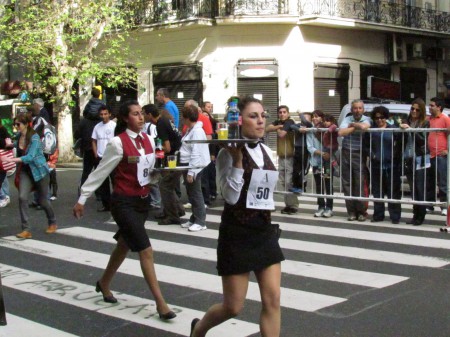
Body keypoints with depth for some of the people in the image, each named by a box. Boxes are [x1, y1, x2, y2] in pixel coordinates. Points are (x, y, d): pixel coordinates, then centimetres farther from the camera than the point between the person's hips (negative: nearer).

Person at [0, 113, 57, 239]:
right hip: (25, 171, 5)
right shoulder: (19, 136, -1)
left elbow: (30, 157, -31)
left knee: (42, 201, 8)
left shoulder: (34, 138, -21)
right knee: (22, 197, -15)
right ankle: (26, 229, -11)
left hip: (39, 171, -5)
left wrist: (12, 160, -38)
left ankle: (52, 223, 35)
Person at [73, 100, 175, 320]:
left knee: (124, 246, 21)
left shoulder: (148, 140, 4)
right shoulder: (118, 143, -15)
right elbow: (101, 172, -11)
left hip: (142, 201, 7)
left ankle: (104, 283, 44)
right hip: (124, 202, -7)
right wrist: (82, 199, -8)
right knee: (146, 251, -11)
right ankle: (160, 303, -6)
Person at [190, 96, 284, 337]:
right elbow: (231, 196, -20)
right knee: (233, 307, 3)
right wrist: (237, 158, -24)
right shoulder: (228, 154, -11)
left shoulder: (267, 152, 8)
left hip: (265, 229, 6)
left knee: (272, 300, -1)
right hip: (237, 232, -6)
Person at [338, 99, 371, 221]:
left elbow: (363, 126, -24)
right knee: (347, 184, 5)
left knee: (360, 184, -4)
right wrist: (355, 127, -11)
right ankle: (351, 211, 14)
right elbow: (341, 132, -12)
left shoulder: (366, 119, 0)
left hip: (359, 155, -3)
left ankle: (362, 212, 8)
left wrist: (352, 124, -8)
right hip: (346, 153, 3)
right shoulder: (347, 119, 6)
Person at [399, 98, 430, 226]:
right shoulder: (406, 122, 10)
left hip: (420, 159, -4)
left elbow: (422, 139, -12)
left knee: (420, 189, -3)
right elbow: (401, 139, 9)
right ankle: (415, 215, 14)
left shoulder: (425, 123, -1)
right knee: (413, 189, 8)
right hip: (408, 159, 4)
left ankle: (421, 216, 2)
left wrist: (410, 129, -21)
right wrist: (401, 128, -9)